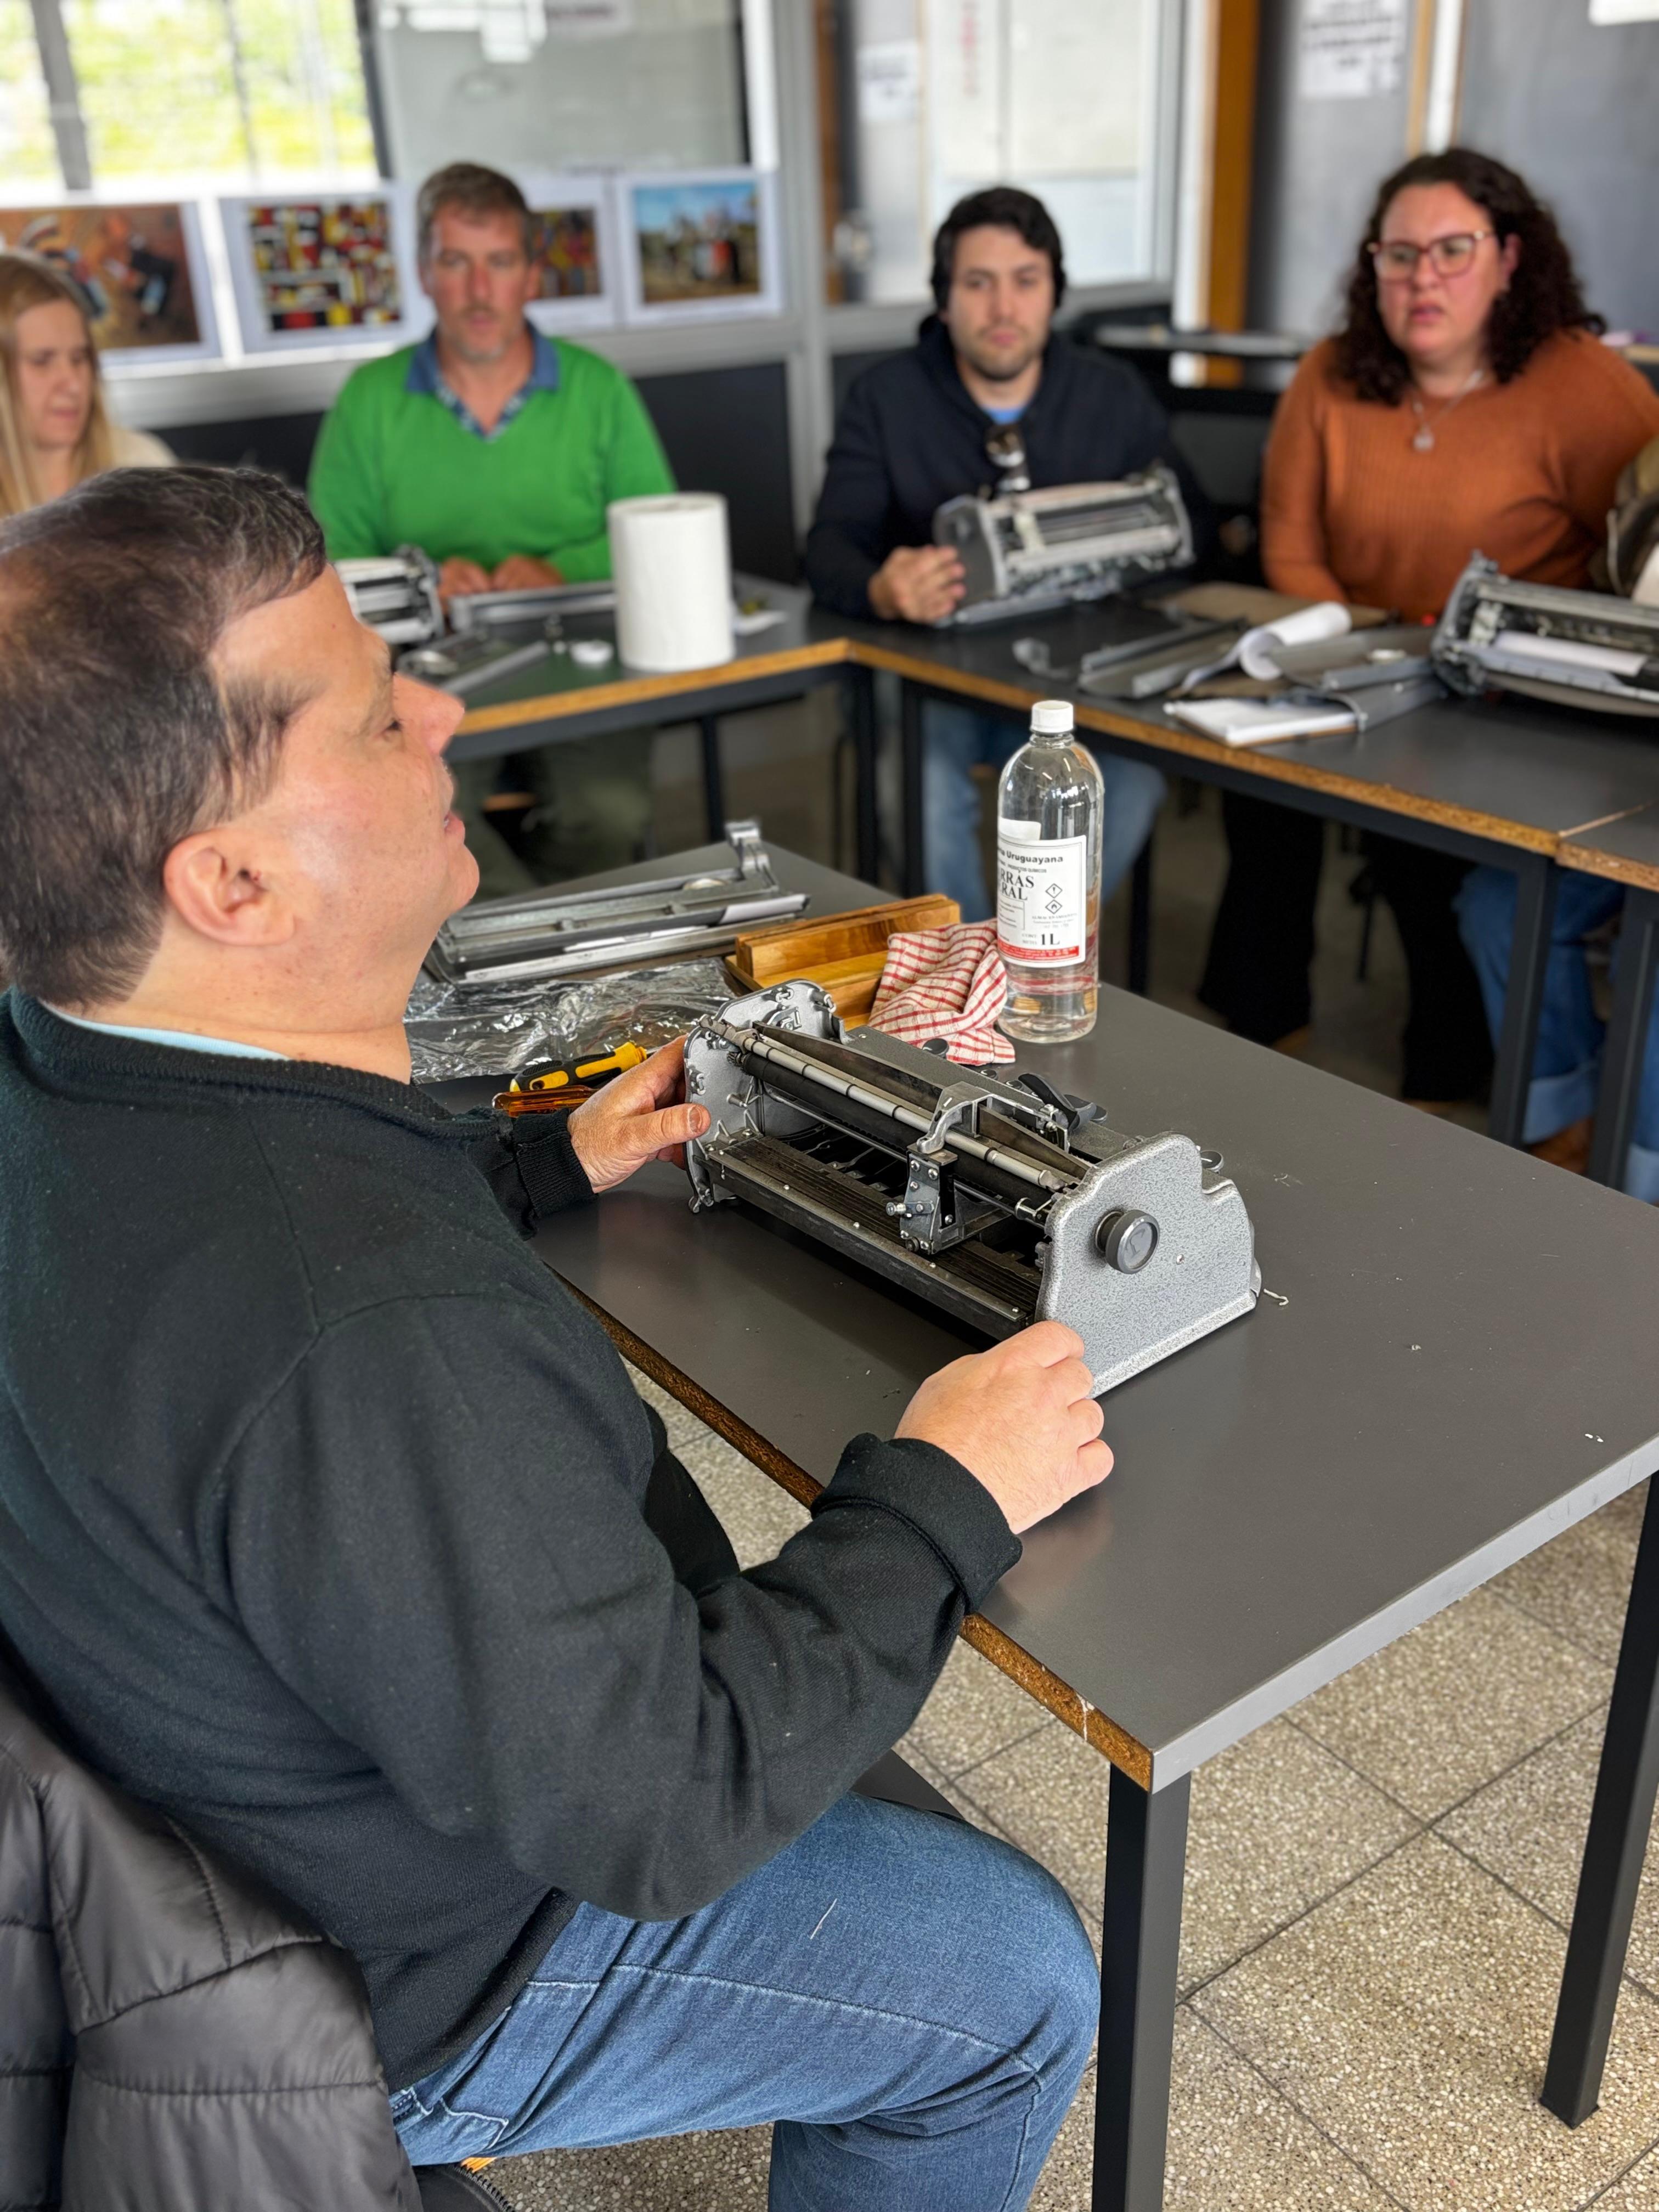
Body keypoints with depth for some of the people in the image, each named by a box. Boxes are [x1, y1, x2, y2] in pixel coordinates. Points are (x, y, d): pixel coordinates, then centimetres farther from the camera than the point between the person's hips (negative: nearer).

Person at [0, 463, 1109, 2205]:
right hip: (401, 1975, -8)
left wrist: (547, 1162, 12)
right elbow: (662, 1814, -31)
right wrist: (940, 1500, -20)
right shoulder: (373, 1347, -43)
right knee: (1018, 1978, 7)